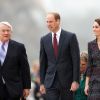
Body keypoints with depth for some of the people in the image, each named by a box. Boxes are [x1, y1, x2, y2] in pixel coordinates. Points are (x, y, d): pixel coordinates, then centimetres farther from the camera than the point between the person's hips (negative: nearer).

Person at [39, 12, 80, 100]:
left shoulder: (71, 37, -3)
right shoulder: (44, 39, 7)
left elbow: (76, 60, -6)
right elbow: (43, 62, 11)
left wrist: (76, 81, -12)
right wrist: (42, 83, 7)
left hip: (67, 81, -2)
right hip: (50, 81, 2)